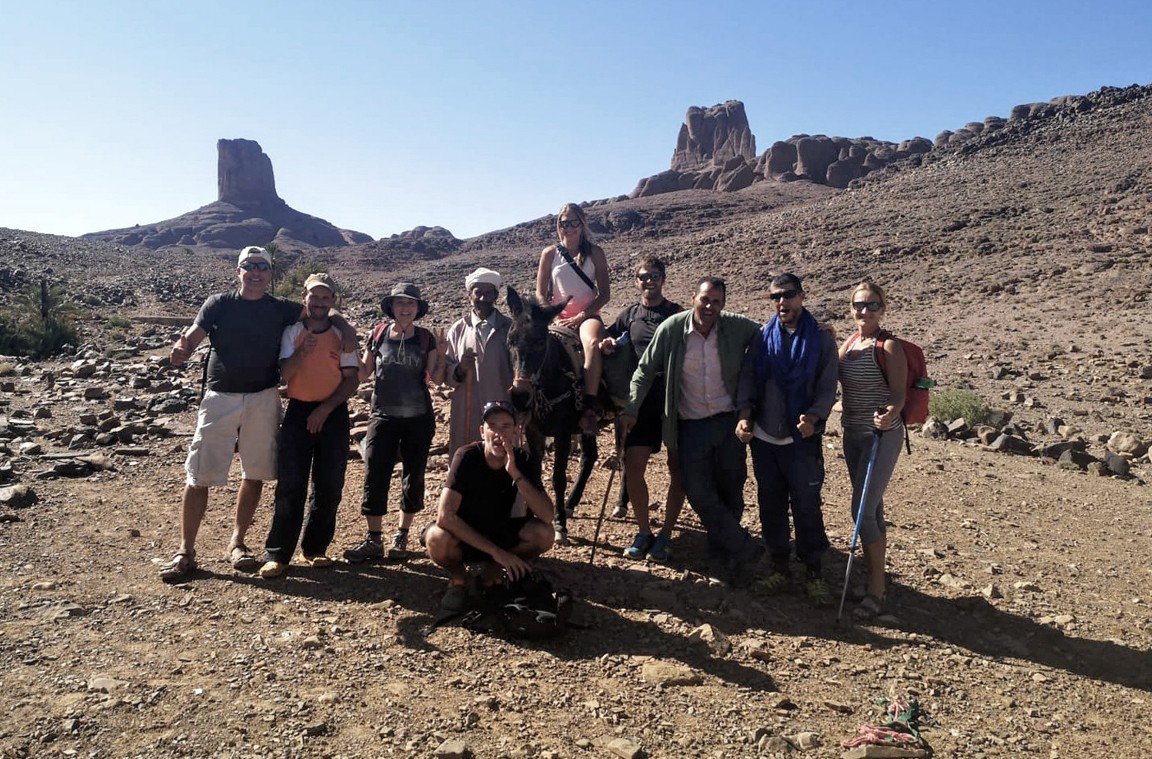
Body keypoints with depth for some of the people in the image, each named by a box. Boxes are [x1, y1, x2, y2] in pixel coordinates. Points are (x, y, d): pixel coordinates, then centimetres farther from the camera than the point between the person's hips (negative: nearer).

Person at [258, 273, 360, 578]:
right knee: (290, 485, -4)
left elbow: (352, 379, -2)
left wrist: (325, 409, -10)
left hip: (333, 413, 1)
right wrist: (302, 352, -21)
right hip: (298, 412, -1)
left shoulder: (342, 334, 3)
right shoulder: (291, 332, 4)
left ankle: (315, 548, 17)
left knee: (329, 485, 3)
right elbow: (283, 374, -5)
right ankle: (277, 553, 2)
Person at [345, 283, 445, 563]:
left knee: (414, 477, 6)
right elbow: (363, 373, 8)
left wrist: (441, 353, -14)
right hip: (383, 416, 0)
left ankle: (401, 535, 21)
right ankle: (374, 540, 3)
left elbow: (436, 378, 0)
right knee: (374, 476, -6)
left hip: (418, 418, 0)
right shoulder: (379, 334, 2)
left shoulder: (426, 338, 1)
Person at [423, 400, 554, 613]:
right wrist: (495, 551, -32)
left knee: (543, 533, -25)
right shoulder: (467, 457, -22)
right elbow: (445, 515, -30)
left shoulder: (525, 462, -14)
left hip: (501, 533, 3)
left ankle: (492, 572, 2)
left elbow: (547, 516, -26)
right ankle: (458, 578, -1)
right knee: (437, 539, -36)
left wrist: (515, 473, -37)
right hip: (463, 537, -3)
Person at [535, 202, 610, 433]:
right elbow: (541, 294, 8)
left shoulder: (595, 252, 6)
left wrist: (580, 316, -10)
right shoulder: (550, 253, 8)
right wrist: (553, 317, -8)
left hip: (587, 315, -2)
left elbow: (604, 293, 2)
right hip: (558, 317, 2)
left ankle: (590, 409, -40)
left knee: (593, 343, -35)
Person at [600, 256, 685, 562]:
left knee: (677, 469, 3)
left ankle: (665, 534, 16)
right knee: (633, 467, -2)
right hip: (642, 402, 2)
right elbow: (607, 346, 15)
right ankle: (643, 531, 15)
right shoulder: (629, 316, 8)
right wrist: (606, 347, -8)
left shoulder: (678, 314, 1)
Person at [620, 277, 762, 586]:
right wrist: (631, 409, -5)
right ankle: (746, 548, 6)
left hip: (729, 421, 1)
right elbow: (645, 371, 1)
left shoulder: (737, 327, -7)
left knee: (731, 491, 7)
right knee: (698, 493, -6)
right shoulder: (671, 329, -7)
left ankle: (722, 558, 23)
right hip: (692, 426, 0)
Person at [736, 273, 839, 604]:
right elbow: (747, 379, 3)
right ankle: (780, 566, 27)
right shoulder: (762, 338, 5)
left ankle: (813, 572, 18)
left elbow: (827, 388, -5)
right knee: (771, 504, 11)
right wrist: (745, 414, -13)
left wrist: (813, 418, -22)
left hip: (802, 439, -3)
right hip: (764, 437, 3)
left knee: (807, 506, 3)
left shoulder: (822, 339, -1)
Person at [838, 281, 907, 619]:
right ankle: (875, 572, 31)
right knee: (871, 506, 17)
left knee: (862, 510, -9)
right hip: (853, 433, 7)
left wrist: (890, 413, -34)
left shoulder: (888, 346, -12)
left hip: (882, 434, -7)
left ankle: (877, 590, 1)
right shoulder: (849, 343, 8)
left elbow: (899, 394, -15)